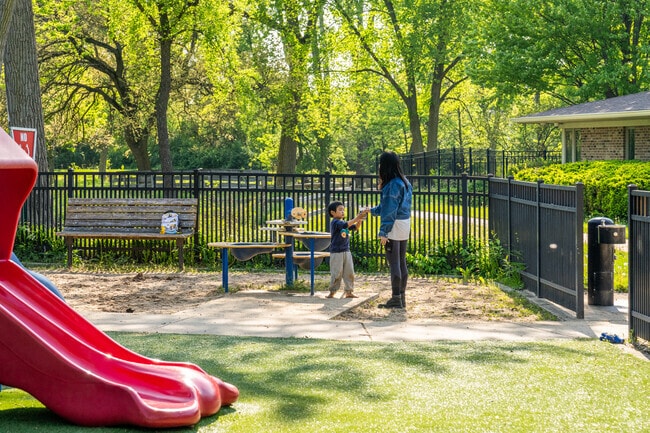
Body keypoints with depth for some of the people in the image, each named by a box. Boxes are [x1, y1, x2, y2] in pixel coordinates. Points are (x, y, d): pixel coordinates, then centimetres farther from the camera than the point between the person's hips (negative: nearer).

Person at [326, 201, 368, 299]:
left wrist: (359, 220, -7)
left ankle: (349, 291, 12)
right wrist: (356, 218, -29)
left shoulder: (343, 222, 14)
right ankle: (332, 292, 5)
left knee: (349, 272, 7)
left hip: (346, 251, 8)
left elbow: (355, 227, 11)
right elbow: (346, 225, -28)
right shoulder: (334, 222, -12)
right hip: (336, 252, -8)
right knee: (337, 273, -5)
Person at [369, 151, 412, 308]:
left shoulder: (392, 185, -17)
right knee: (402, 262, 13)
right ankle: (402, 297, 20)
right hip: (405, 225, 9)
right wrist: (373, 210, 33)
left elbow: (389, 211, -18)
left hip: (393, 228, -9)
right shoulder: (405, 182, 11)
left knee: (394, 263, -3)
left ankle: (396, 298, 0)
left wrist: (383, 232, -15)